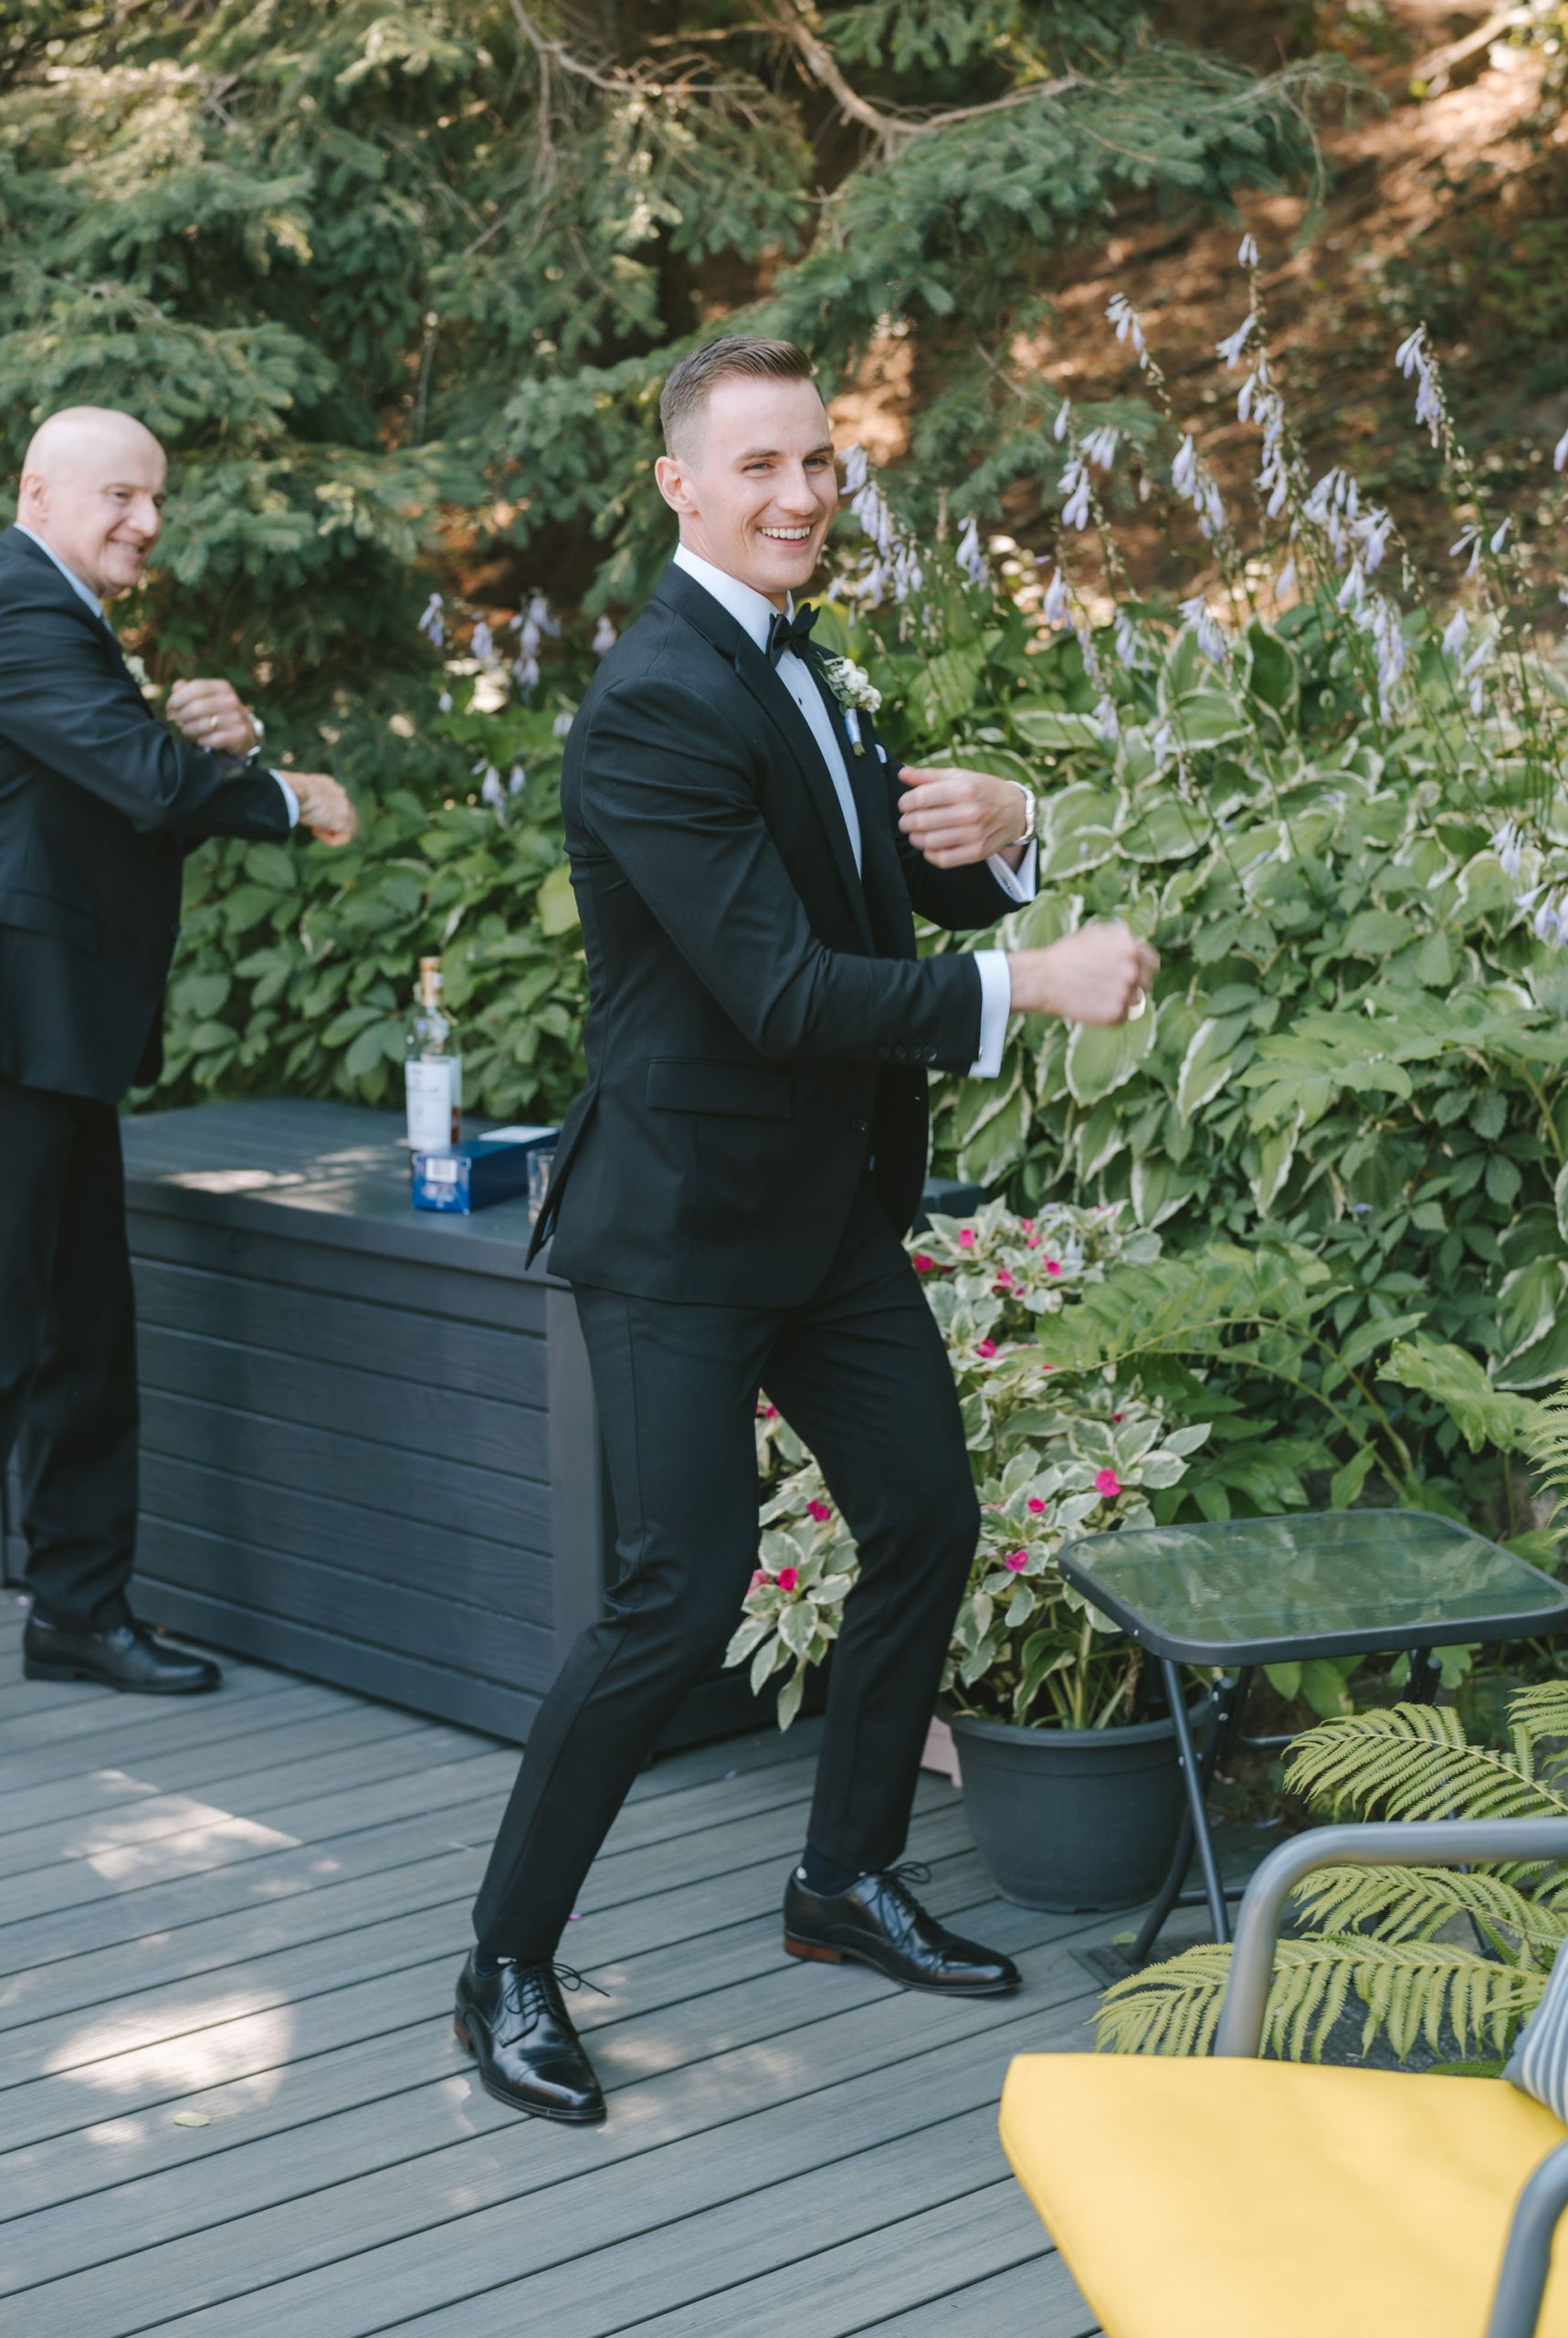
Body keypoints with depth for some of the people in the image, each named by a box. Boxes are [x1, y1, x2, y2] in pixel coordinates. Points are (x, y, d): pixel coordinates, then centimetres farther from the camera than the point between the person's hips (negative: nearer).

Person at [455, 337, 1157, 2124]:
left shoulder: (791, 666, 10)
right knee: (685, 1592, -10)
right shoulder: (657, 707, -21)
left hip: (832, 1206, 9)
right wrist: (1032, 986, -26)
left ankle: (849, 1880, 32)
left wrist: (997, 829, -8)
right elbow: (781, 990, -26)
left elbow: (910, 883, 15)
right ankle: (506, 1965, 5)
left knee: (928, 1524, 14)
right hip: (683, 1222, -9)